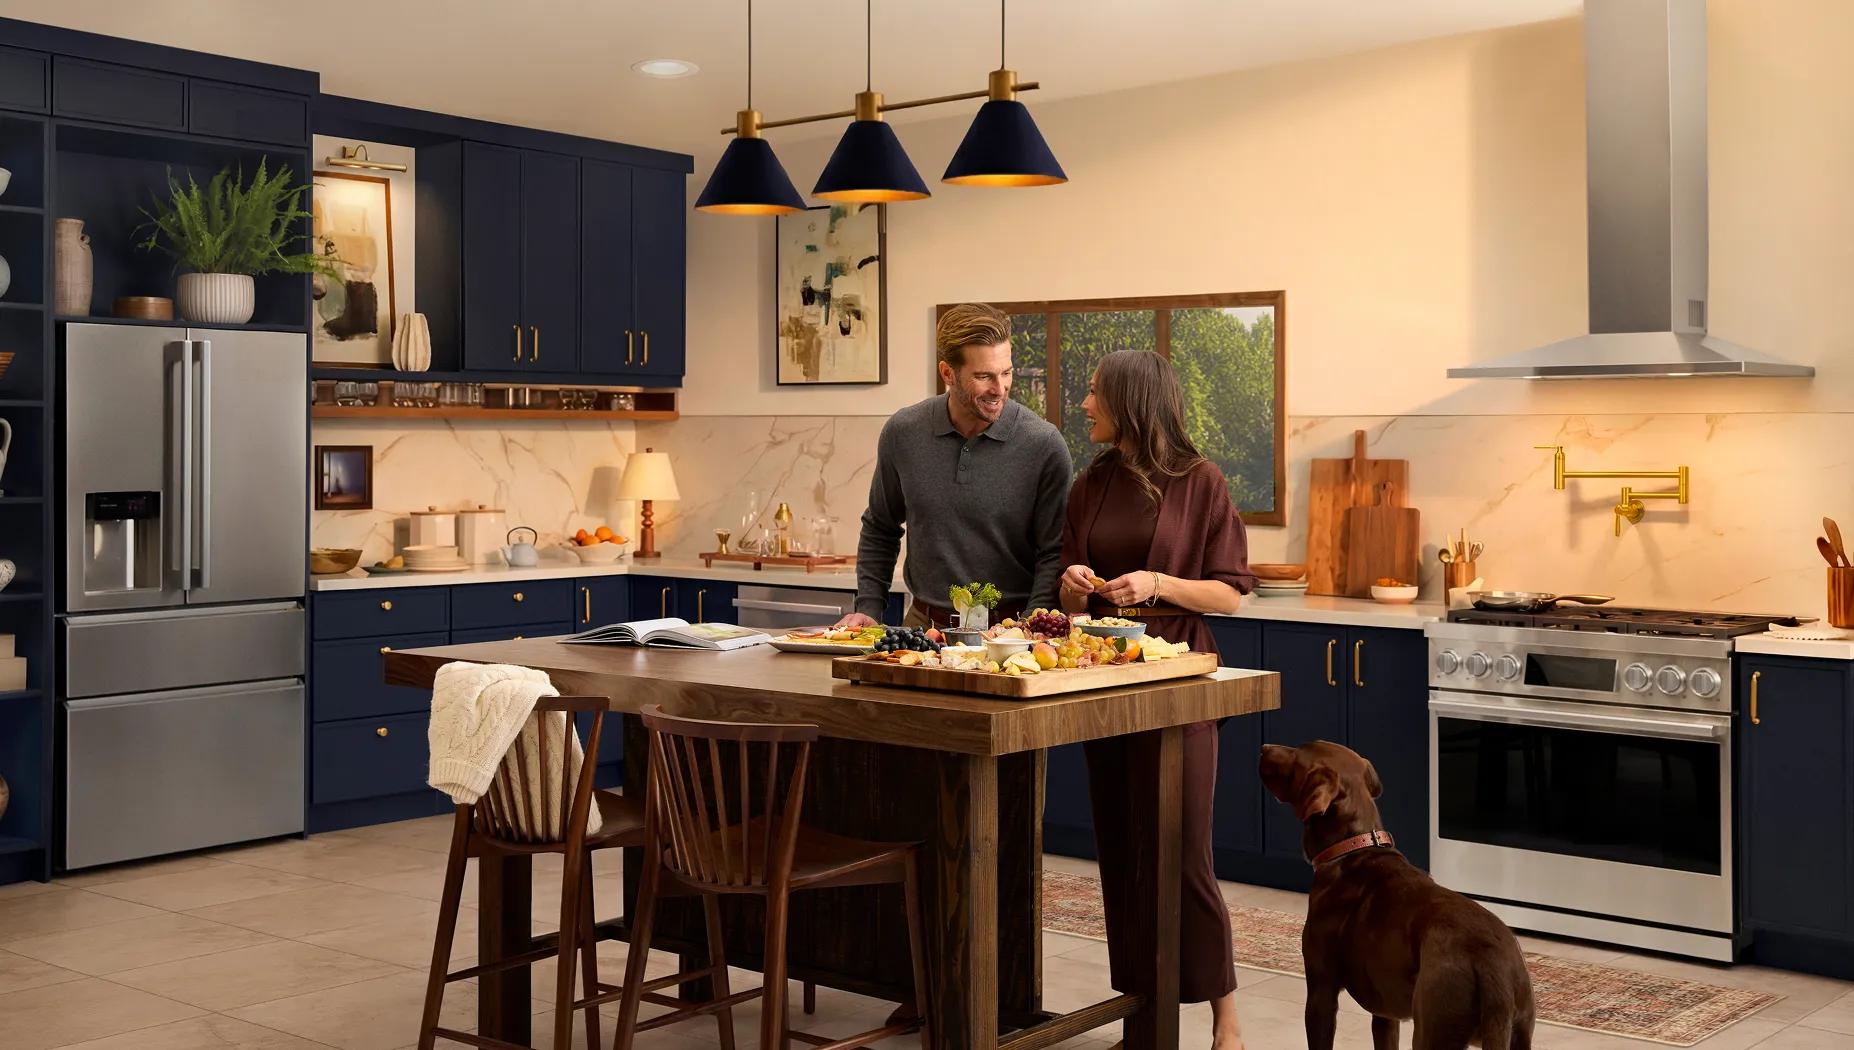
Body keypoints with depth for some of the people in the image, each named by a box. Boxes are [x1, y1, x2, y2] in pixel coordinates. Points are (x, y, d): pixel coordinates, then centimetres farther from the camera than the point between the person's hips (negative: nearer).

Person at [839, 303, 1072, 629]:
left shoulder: (1044, 444, -6)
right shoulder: (902, 433, 4)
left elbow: (1053, 554, -3)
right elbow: (880, 529, 18)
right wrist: (869, 608, 10)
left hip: (1010, 629, -2)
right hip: (924, 626, 2)